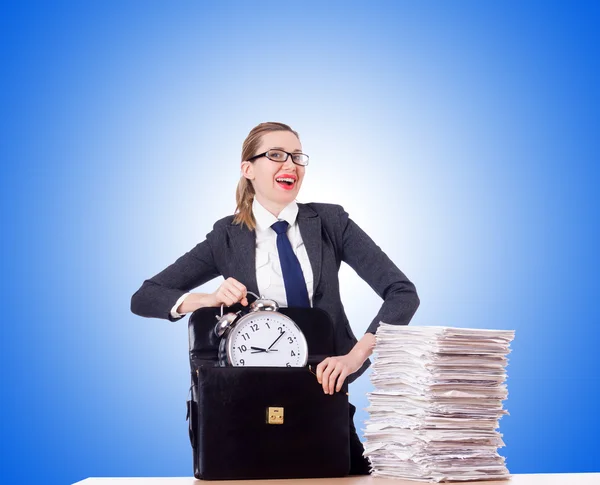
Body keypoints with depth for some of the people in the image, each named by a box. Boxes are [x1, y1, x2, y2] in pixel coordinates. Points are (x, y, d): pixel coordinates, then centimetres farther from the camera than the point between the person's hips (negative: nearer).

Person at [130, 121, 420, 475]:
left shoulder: (330, 221, -4)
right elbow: (143, 299, -2)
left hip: (326, 386, 1)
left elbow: (403, 293, -12)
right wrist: (210, 299, -20)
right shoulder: (229, 237, -2)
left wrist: (355, 355, -26)